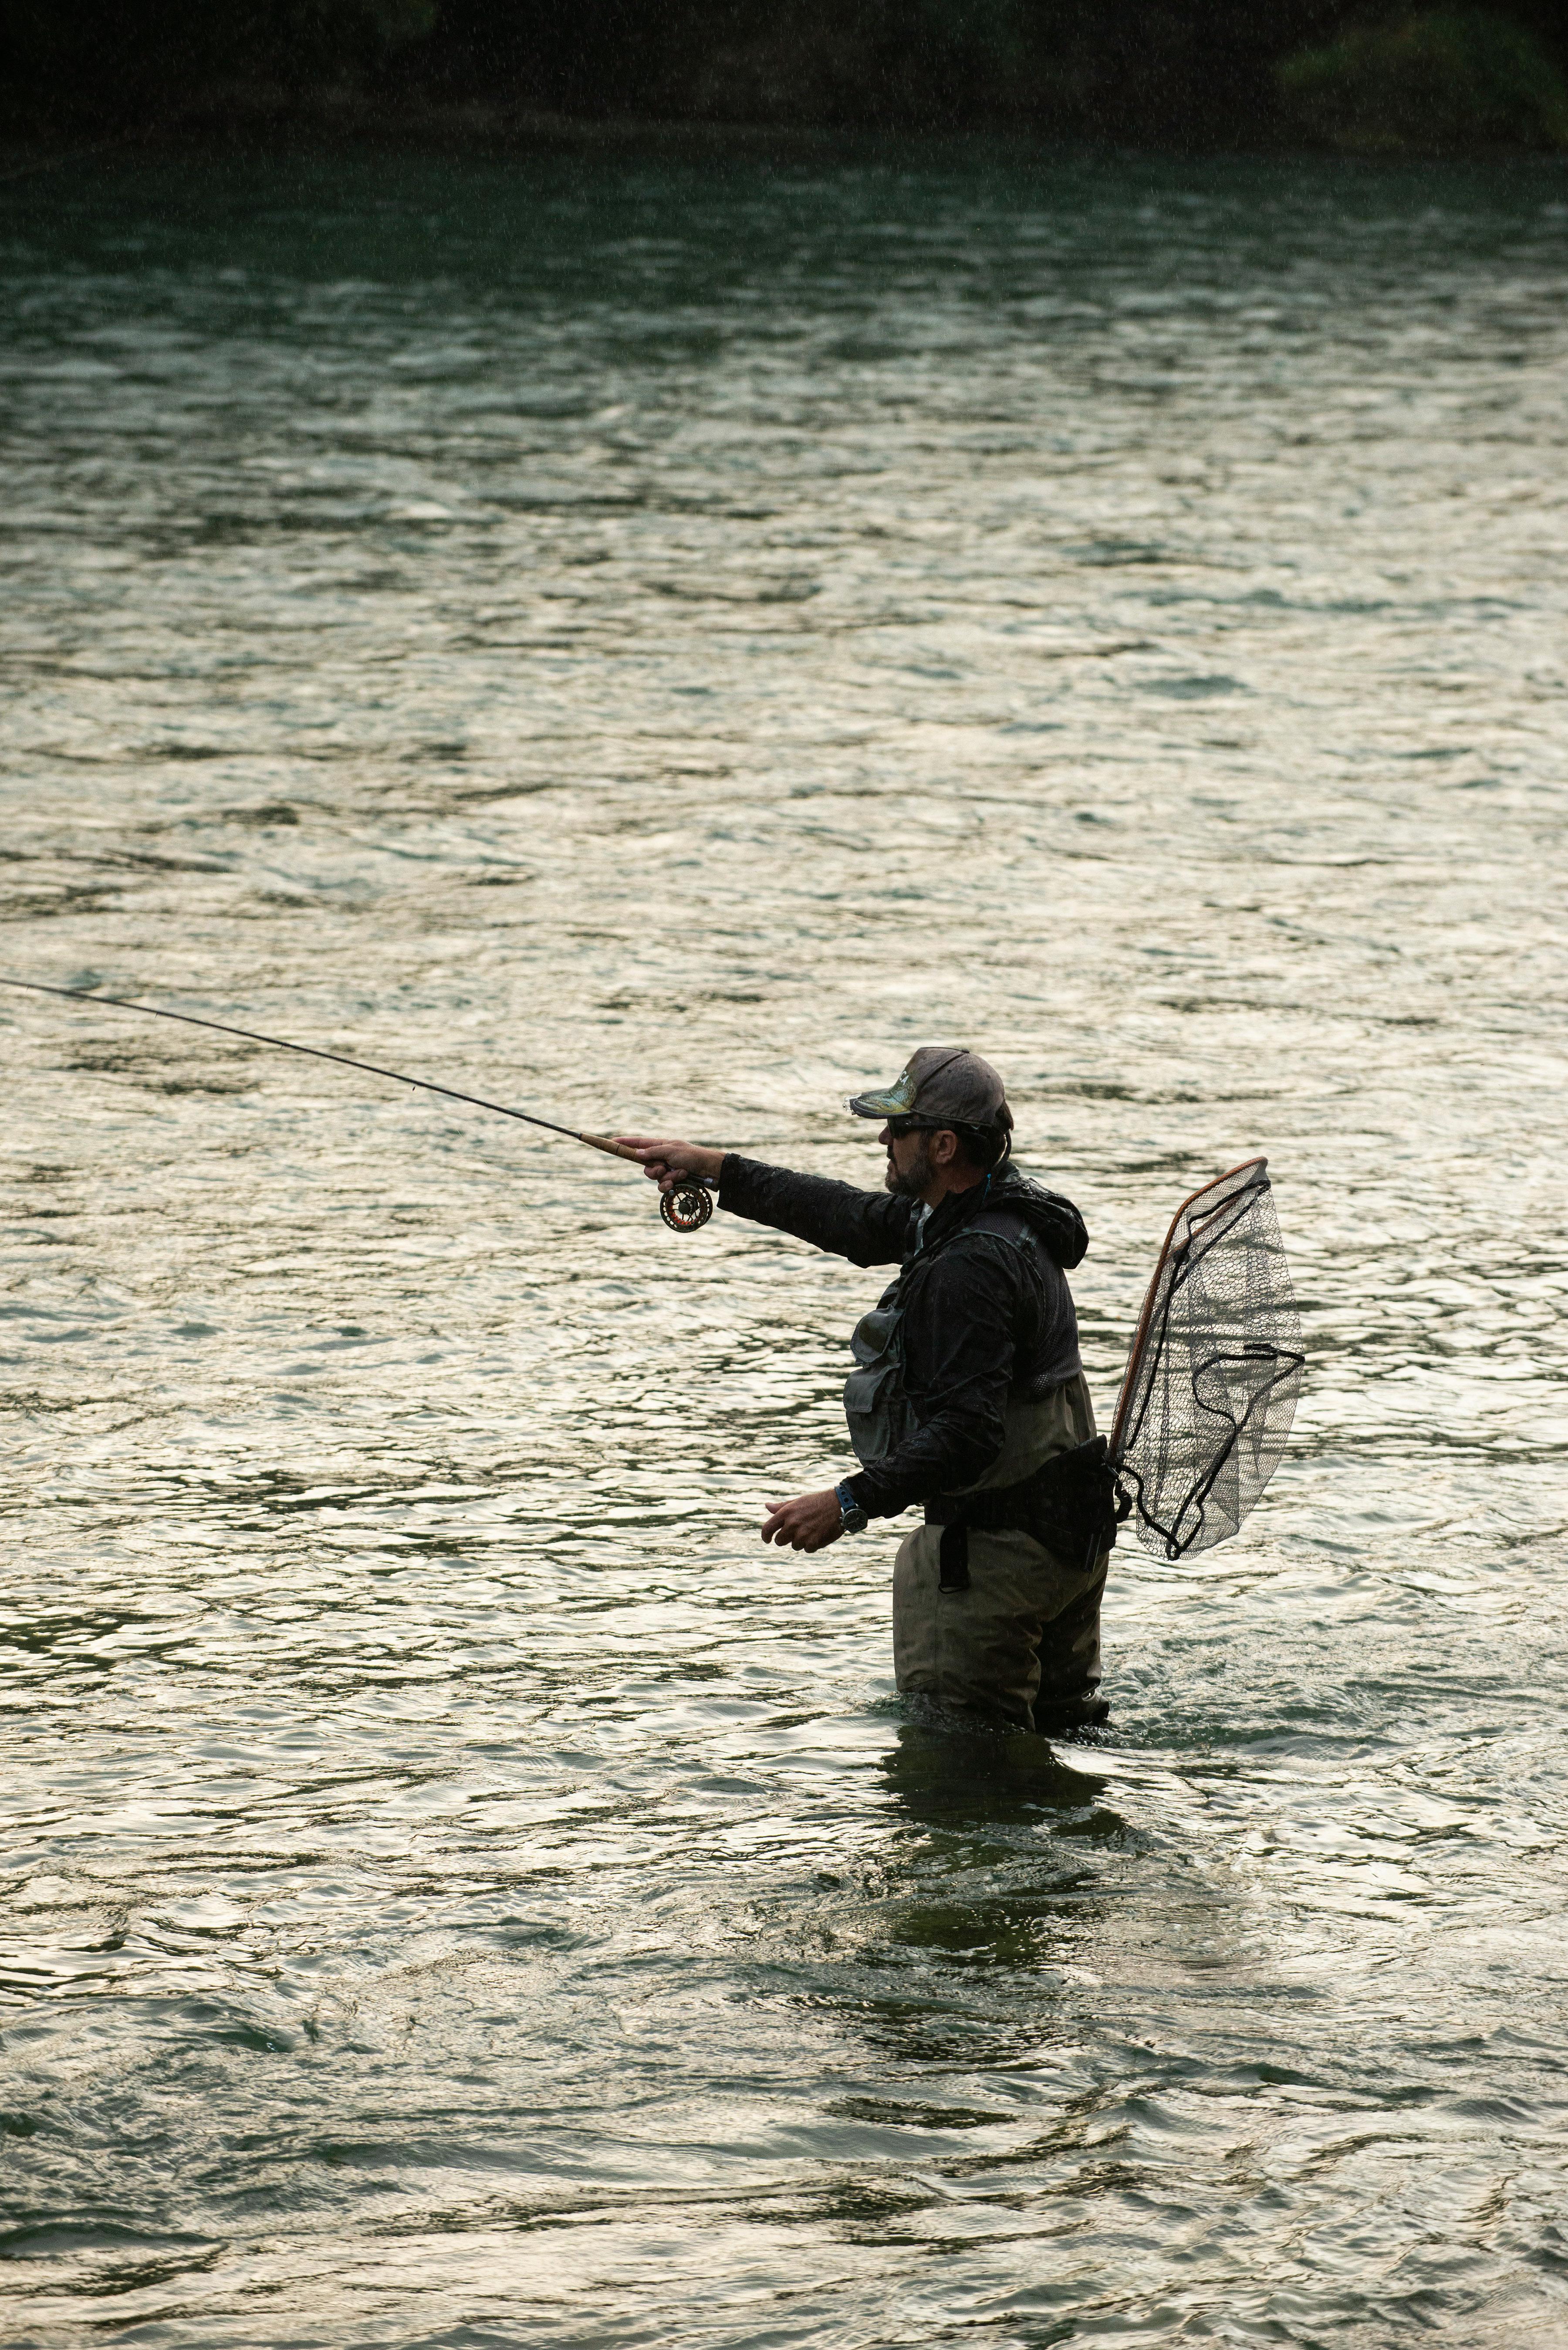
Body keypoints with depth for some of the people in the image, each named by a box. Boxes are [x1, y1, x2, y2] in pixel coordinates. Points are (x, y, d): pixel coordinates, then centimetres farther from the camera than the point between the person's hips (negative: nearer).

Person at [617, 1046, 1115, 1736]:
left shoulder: (969, 1270, -25)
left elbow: (968, 1435, -31)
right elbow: (858, 1220, 21)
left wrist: (851, 1502, -30)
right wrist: (714, 1169, 24)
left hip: (998, 1550, -11)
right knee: (1062, 1729, 20)